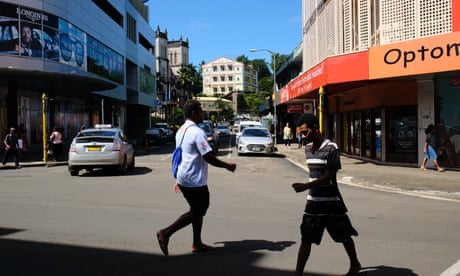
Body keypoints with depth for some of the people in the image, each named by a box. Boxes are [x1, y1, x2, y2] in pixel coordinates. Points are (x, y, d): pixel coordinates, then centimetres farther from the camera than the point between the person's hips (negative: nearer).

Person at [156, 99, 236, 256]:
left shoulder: (181, 131, 12)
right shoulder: (197, 133, -18)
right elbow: (208, 157, -21)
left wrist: (178, 180, 25)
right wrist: (227, 166, -8)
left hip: (183, 179, 10)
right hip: (195, 181, -10)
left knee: (197, 210, 17)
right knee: (196, 212, 1)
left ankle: (197, 244, 23)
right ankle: (166, 233, -2)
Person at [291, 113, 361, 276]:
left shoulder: (331, 148, -16)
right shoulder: (307, 148, 5)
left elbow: (328, 176, -20)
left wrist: (305, 186, -29)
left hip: (331, 201, -5)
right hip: (313, 202, 5)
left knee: (344, 236, 15)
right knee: (306, 239, 0)